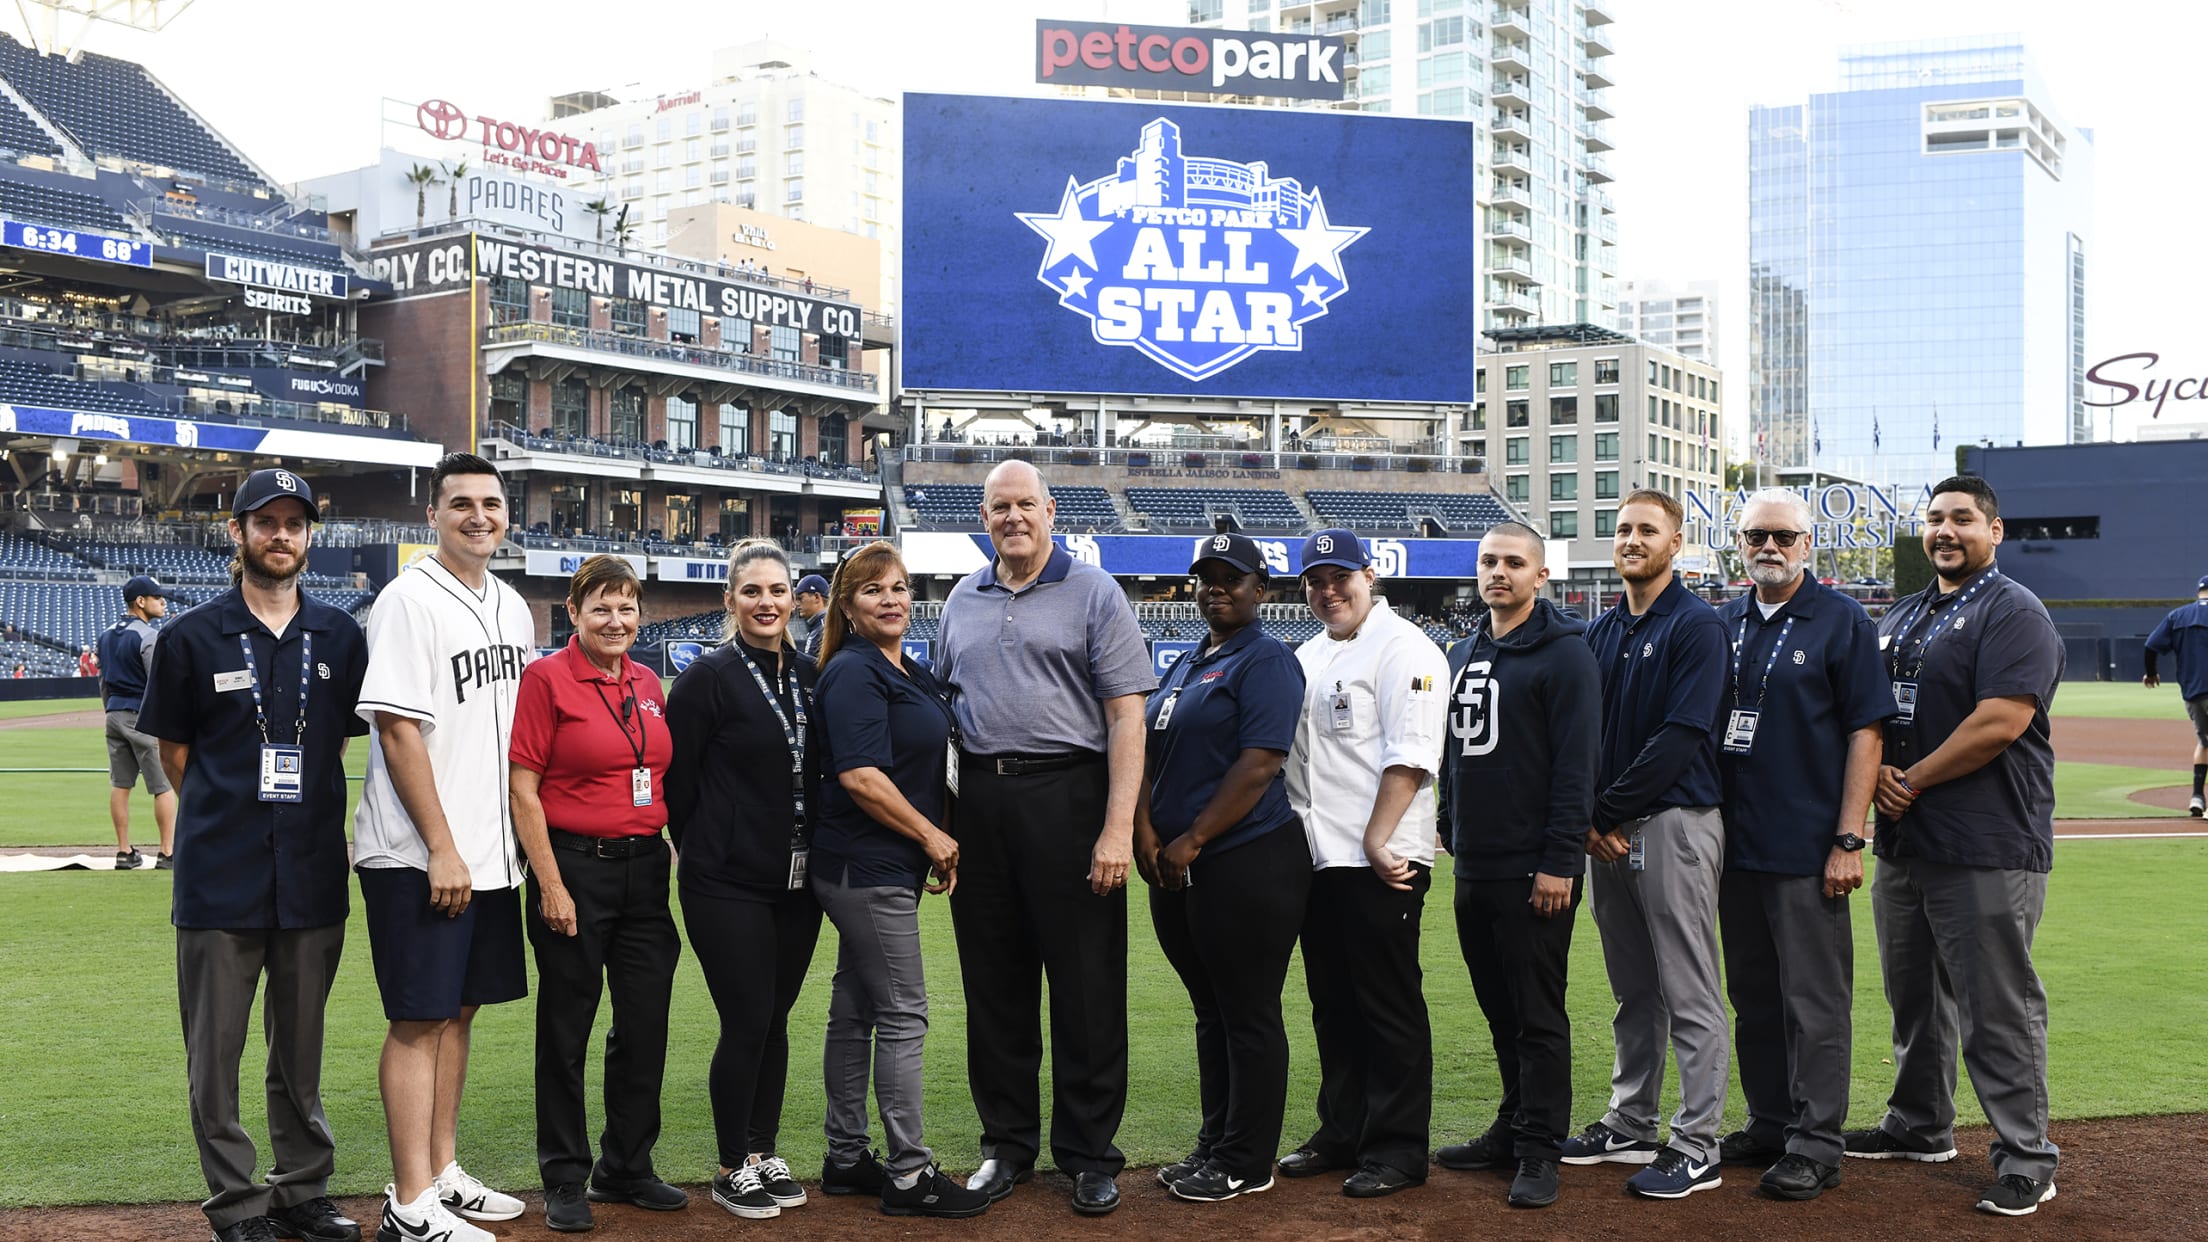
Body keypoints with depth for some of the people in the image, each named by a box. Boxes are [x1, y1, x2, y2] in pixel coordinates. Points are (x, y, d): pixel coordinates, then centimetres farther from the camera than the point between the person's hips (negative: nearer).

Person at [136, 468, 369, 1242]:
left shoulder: (340, 638, 6)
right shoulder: (193, 638, 0)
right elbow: (174, 751, 5)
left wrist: (306, 821, 7)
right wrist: (227, 815, 3)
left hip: (313, 877, 2)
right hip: (220, 879, -2)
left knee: (301, 1049, 12)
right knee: (217, 1050, 3)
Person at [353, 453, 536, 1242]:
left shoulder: (512, 607, 13)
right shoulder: (410, 600, -11)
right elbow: (397, 731, -16)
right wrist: (441, 849, -18)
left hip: (492, 852, 8)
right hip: (419, 858, -8)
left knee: (460, 1009, 14)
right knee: (419, 1019, -3)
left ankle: (442, 1173, 25)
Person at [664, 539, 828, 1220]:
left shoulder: (808, 676, 9)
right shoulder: (708, 677, -9)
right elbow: (674, 778, -5)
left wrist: (815, 850, 12)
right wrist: (708, 849, 2)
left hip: (796, 882, 5)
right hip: (728, 884, -5)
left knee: (775, 1018, 11)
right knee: (746, 1022, -3)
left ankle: (764, 1154, 24)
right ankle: (733, 1169, 12)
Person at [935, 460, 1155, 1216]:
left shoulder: (1093, 593, -1)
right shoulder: (962, 601, 14)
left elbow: (1126, 715, -7)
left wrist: (1118, 827, -16)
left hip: (1068, 795, -5)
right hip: (979, 803, 5)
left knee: (1086, 984, 0)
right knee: (994, 983, 11)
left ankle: (1089, 1154, 12)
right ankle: (1007, 1145, 23)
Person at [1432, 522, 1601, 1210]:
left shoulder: (1565, 655, -9)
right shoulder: (1463, 654, 16)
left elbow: (1576, 765, -14)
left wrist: (1559, 861, -18)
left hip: (1534, 871, -7)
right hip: (1473, 868, 8)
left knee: (1538, 1015, -2)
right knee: (1500, 1009, 15)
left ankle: (1539, 1152, 4)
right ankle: (1513, 1129, 25)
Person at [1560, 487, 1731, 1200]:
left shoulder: (1695, 626, -7)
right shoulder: (1602, 632, 15)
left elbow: (1680, 736, -16)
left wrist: (1611, 812, -14)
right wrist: (1588, 819, -1)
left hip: (1675, 822, -7)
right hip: (1606, 829, 7)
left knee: (1688, 994, -3)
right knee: (1633, 992, 14)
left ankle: (1697, 1147, 2)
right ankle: (1630, 1127, 23)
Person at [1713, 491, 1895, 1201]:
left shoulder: (1841, 621, -3)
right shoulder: (1722, 625, 12)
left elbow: (1865, 734, -7)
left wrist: (1848, 841, -14)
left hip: (1807, 849, -5)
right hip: (1734, 845, 6)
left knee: (1814, 1001, 0)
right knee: (1753, 997, 13)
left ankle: (1815, 1144, 7)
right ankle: (1768, 1125, 24)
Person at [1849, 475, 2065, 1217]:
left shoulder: (2013, 613, -9)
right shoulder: (1901, 618, 17)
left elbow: (2001, 723, -19)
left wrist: (1912, 780, -13)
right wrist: (1876, 774, -2)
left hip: (1987, 850, -8)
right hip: (1903, 843, 8)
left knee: (1998, 1009, -4)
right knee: (1913, 997, 18)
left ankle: (2026, 1159, 5)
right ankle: (1919, 1127, 32)